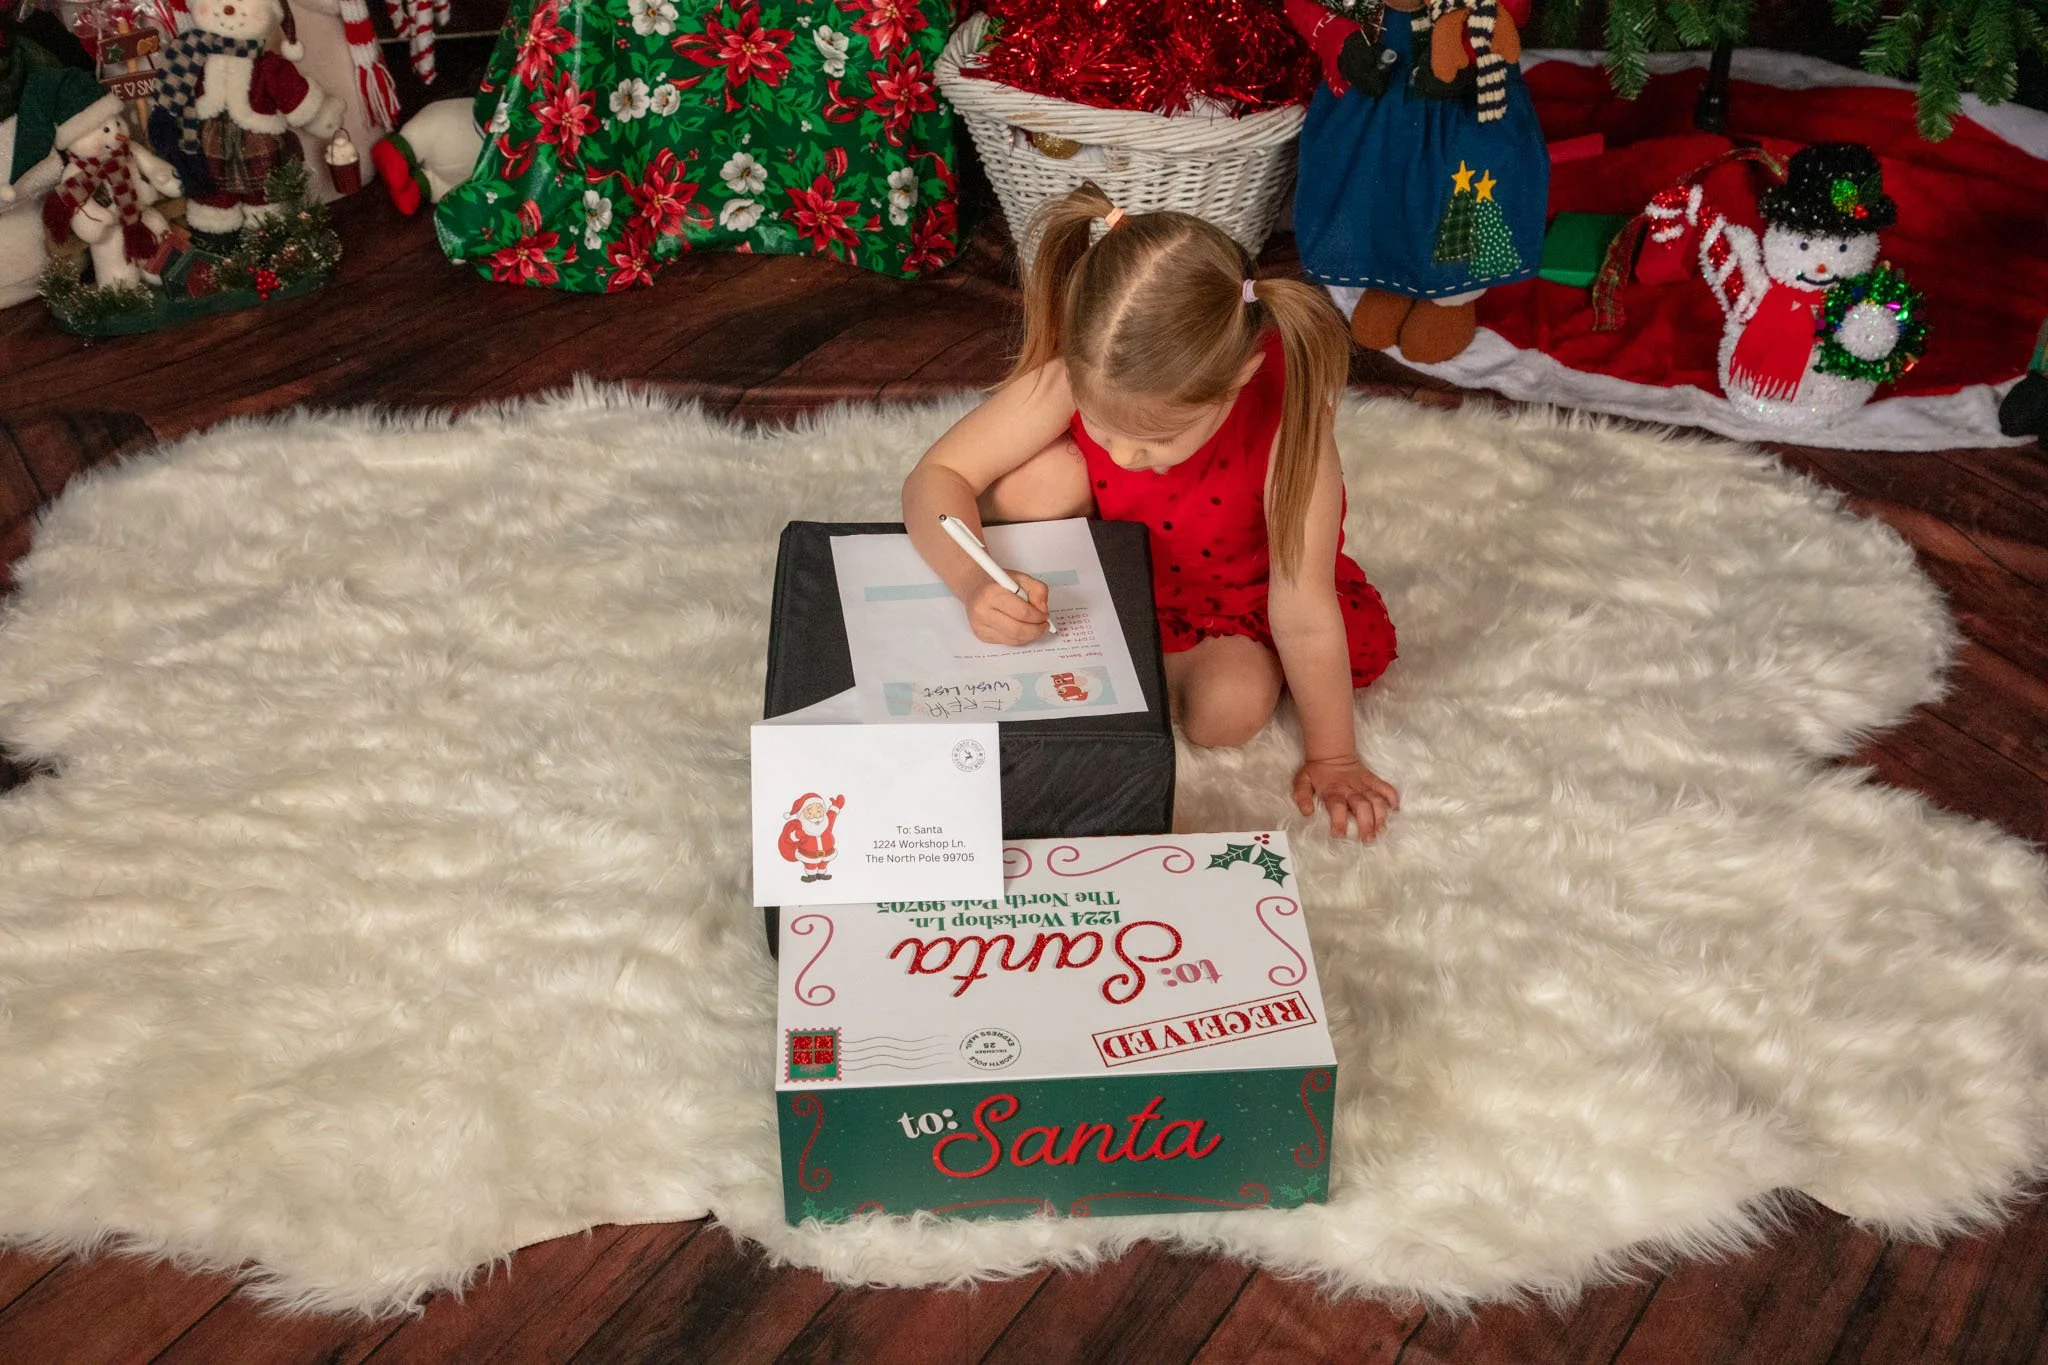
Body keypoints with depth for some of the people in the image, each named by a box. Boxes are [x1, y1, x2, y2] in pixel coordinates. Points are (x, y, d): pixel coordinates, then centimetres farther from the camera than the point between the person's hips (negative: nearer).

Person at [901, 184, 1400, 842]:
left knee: (1228, 712, -29)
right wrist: (975, 583, -45)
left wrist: (1331, 758, -21)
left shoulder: (1284, 416, -38)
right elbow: (935, 478, -27)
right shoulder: (1082, 373, -32)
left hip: (1234, 592, -1)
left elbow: (1303, 613, -31)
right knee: (1035, 481, -29)